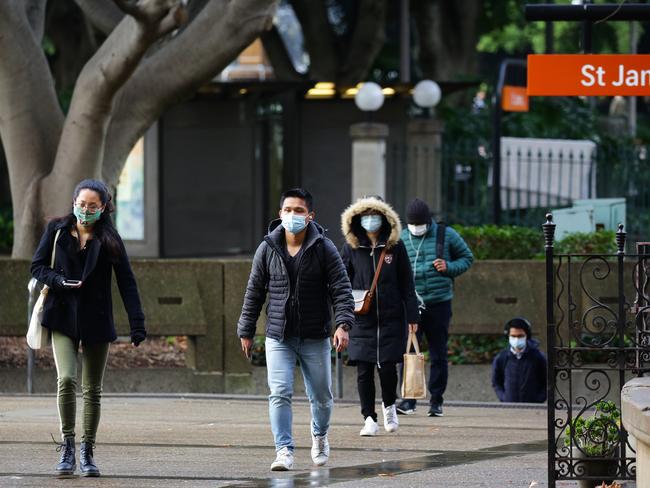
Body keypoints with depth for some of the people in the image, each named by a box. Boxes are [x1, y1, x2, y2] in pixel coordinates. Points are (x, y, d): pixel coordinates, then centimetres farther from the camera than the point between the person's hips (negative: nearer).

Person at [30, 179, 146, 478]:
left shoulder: (109, 240, 1)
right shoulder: (57, 231, 4)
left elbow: (126, 282, -2)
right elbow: (38, 266, 6)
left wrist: (137, 324, -10)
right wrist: (60, 281, -15)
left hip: (97, 320, 1)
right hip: (63, 318, -1)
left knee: (92, 389, 5)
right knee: (66, 379, -18)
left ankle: (87, 453, 15)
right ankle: (67, 448, -9)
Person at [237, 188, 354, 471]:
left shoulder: (324, 249, -4)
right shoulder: (267, 249, 2)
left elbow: (341, 288, -7)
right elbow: (254, 292, 9)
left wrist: (343, 324, -20)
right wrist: (246, 331, 9)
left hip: (315, 338, -1)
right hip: (278, 338, 1)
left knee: (321, 395, 11)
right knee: (279, 393, -13)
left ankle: (320, 437, 38)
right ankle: (284, 450, -11)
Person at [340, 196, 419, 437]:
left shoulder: (395, 247, 3)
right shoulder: (351, 248, 5)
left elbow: (407, 284, 5)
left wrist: (412, 316, 2)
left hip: (391, 318, -1)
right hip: (362, 320, 1)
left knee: (388, 367, -4)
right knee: (364, 370, -1)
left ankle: (389, 405, 24)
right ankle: (369, 419, 7)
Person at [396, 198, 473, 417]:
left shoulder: (446, 235, 2)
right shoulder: (401, 238, 6)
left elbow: (467, 258, 11)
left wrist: (450, 267, -7)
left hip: (439, 303, 0)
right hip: (411, 303, 0)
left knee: (438, 355, 5)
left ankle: (436, 401, 12)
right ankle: (409, 398, -5)